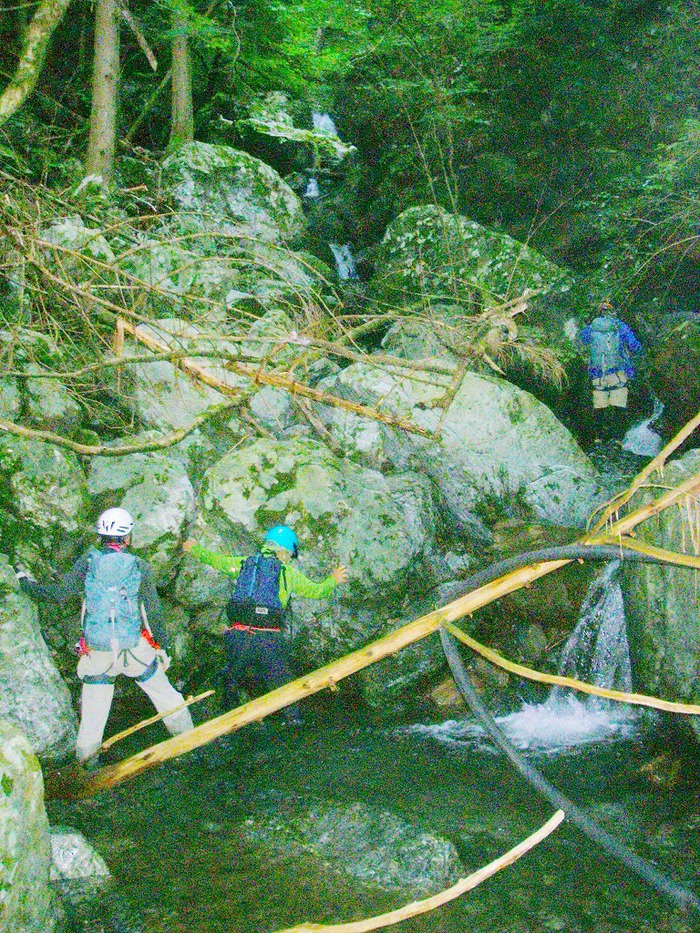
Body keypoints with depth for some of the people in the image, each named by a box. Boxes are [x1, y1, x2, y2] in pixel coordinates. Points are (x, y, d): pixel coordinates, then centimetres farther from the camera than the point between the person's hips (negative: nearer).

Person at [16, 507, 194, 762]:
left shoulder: (88, 561, -3)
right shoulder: (139, 566, -2)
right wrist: (162, 646, 10)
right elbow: (154, 611, -1)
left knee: (92, 717, 10)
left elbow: (60, 593, -6)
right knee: (166, 696, 18)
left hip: (97, 653, 0)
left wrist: (25, 581, 9)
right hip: (136, 649, 0)